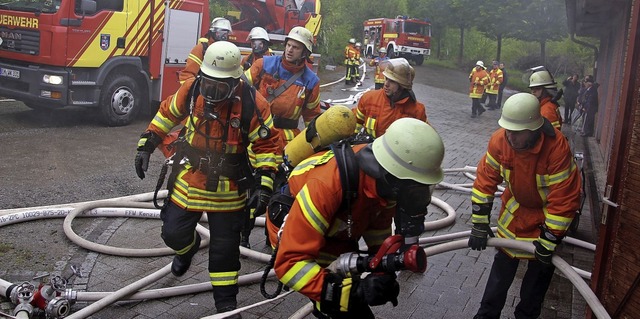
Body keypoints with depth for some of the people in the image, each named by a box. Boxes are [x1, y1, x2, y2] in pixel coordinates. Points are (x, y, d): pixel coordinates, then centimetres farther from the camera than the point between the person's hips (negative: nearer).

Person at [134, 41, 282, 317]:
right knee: (173, 233, 10)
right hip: (188, 180, 3)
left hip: (228, 189, -2)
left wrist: (264, 185, -16)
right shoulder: (191, 90, -12)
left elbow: (268, 145, -11)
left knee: (225, 247, 7)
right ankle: (189, 247, 49)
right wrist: (146, 146, 6)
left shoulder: (252, 104, -20)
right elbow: (166, 114, 7)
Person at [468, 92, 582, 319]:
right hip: (517, 204, 4)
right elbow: (485, 179, -13)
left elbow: (563, 201, -31)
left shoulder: (557, 147, -37)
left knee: (540, 266, 5)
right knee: (504, 258, 11)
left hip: (550, 210, -3)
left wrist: (548, 242, -25)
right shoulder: (499, 140, -24)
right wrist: (480, 223, -12)